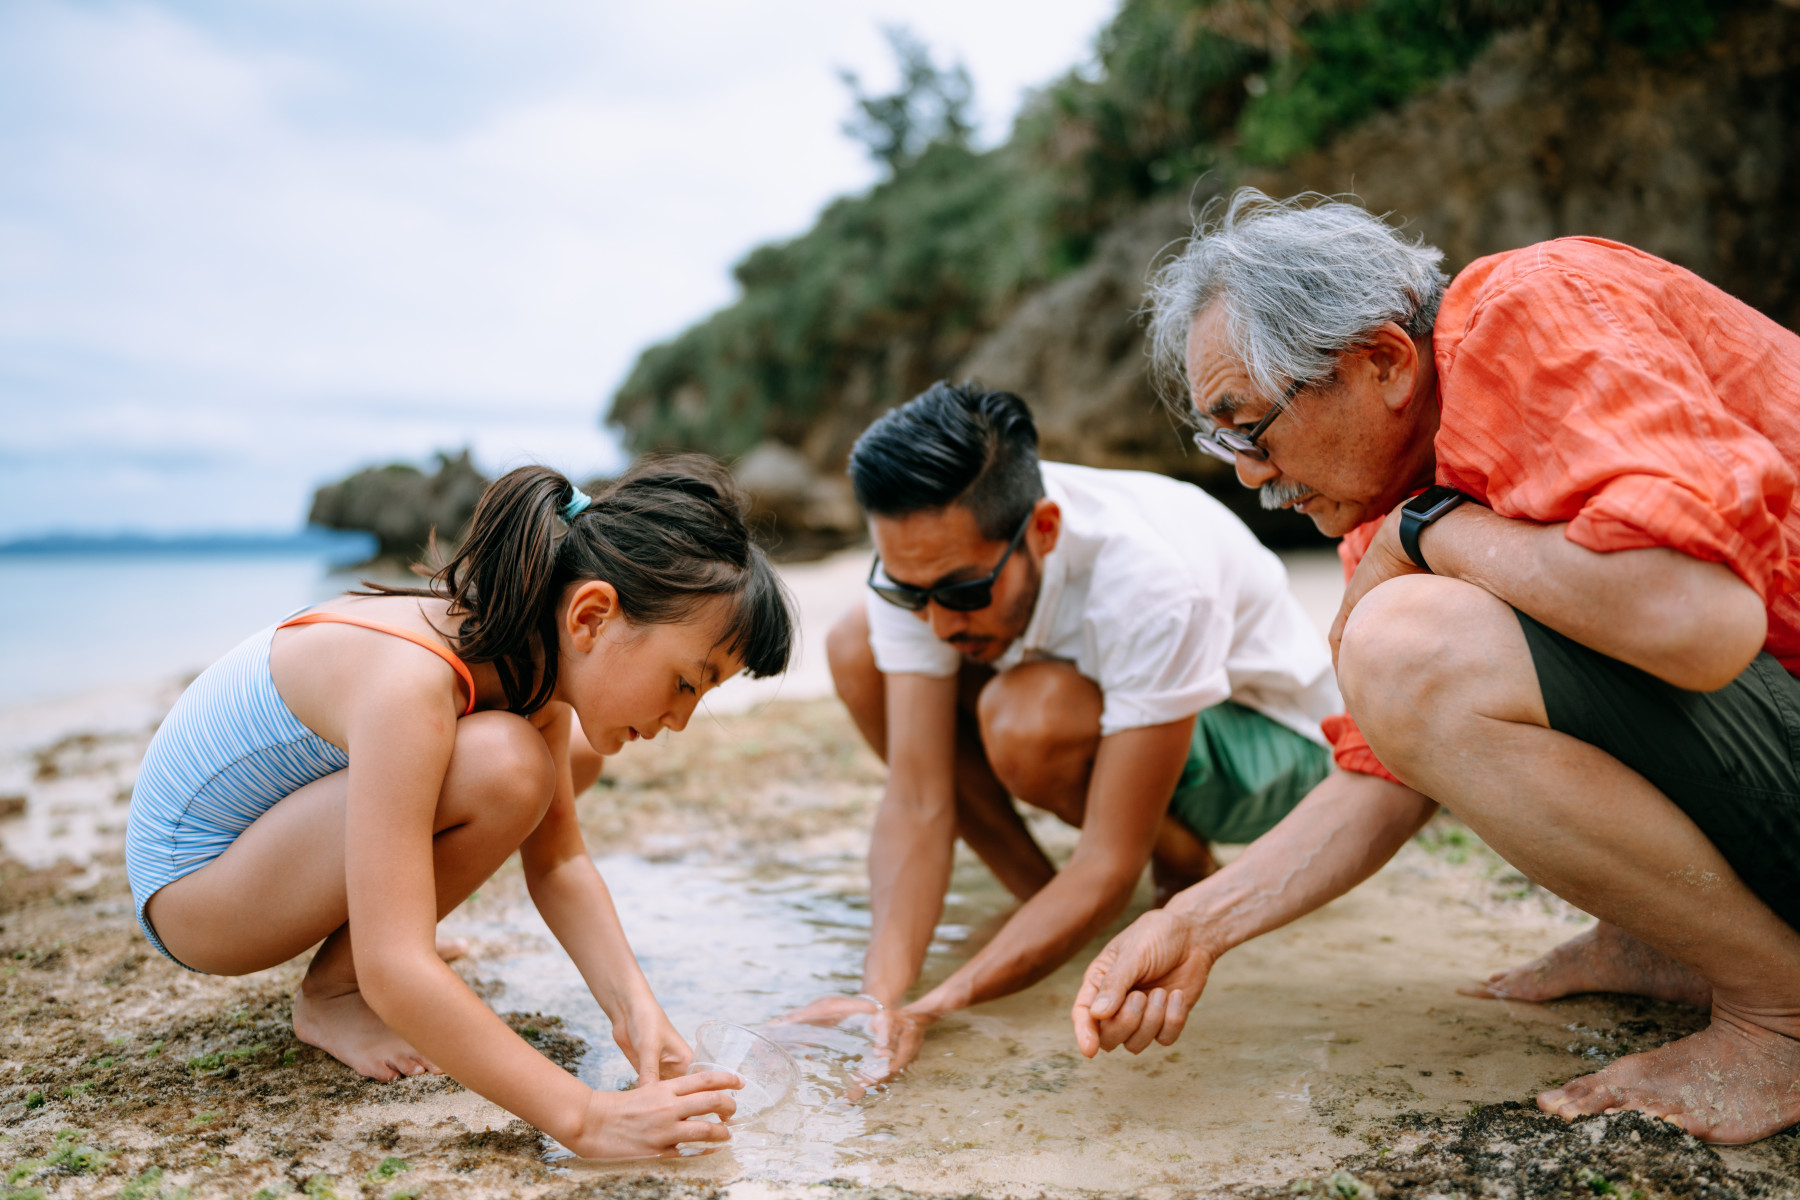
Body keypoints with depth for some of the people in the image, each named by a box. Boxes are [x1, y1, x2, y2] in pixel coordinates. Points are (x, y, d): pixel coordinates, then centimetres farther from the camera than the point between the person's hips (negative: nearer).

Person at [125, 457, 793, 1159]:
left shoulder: (537, 650, -10)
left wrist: (632, 1004, -18)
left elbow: (557, 862, -4)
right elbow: (392, 973, -39)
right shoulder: (410, 682, -36)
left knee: (572, 752, 6)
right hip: (192, 884, -8)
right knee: (503, 765, -31)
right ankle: (331, 996, -7)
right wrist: (583, 1116, -39)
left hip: (277, 824, 8)